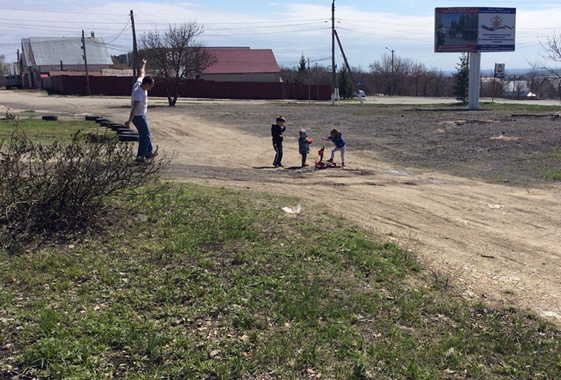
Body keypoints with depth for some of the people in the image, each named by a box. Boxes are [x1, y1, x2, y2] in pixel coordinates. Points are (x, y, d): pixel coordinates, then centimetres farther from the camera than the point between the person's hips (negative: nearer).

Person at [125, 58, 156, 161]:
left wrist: (144, 64, 35)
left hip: (141, 116, 10)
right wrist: (129, 120, -40)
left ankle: (149, 152, 31)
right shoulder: (139, 93, -30)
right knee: (145, 136, -6)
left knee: (145, 134, 19)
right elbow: (134, 108, -36)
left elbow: (142, 73, 18)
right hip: (138, 116, -10)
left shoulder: (140, 82, -3)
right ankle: (140, 156, -1)